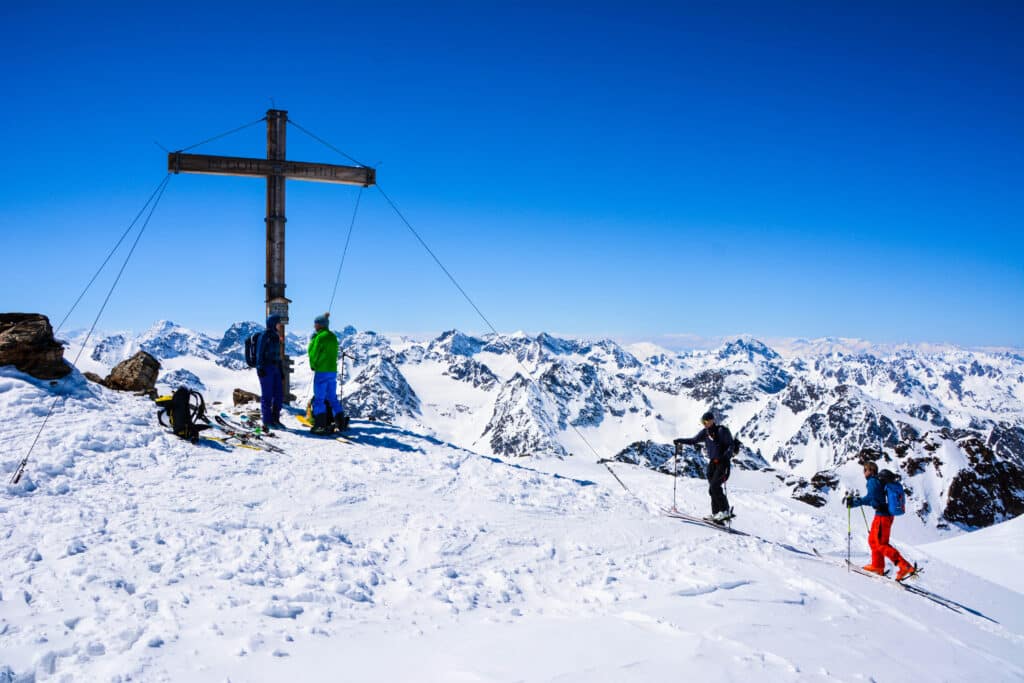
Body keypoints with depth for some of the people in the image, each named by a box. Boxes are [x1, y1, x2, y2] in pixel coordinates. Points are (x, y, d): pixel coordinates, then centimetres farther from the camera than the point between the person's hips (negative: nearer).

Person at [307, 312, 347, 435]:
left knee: (319, 398, -2)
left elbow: (313, 353, -9)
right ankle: (341, 423, 14)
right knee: (332, 398, 14)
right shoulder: (333, 337, 12)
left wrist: (313, 366, 9)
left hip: (321, 371, -8)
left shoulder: (320, 337, -13)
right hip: (333, 370, 8)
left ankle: (320, 425, -5)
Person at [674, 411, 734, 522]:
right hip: (712, 462, 7)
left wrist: (726, 456, -29)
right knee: (712, 489, 2)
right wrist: (680, 441, 14)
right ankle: (716, 513, 6)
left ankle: (725, 511, -11)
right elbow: (693, 441, 21)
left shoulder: (721, 430, -12)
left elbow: (731, 445, -13)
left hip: (723, 463, -7)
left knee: (715, 486, -17)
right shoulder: (705, 432, 8)